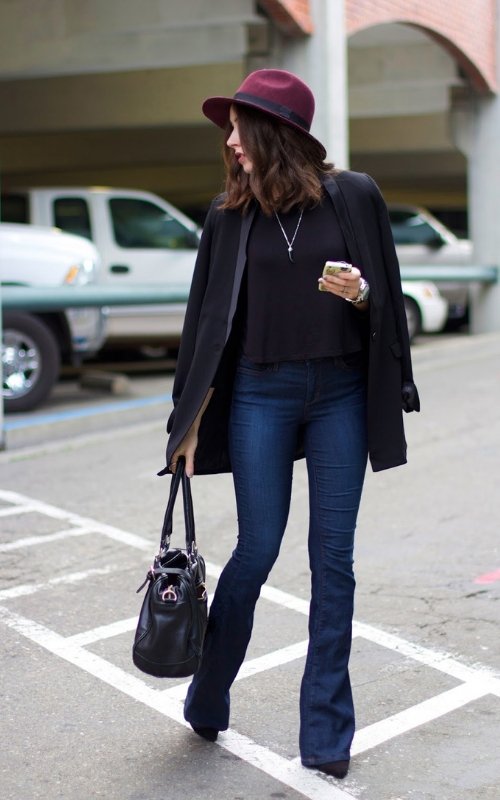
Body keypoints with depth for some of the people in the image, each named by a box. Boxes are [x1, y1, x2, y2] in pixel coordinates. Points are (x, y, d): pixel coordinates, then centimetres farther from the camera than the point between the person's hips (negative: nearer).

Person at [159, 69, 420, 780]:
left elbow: (388, 298, 6)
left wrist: (359, 294, -18)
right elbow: (209, 318, 6)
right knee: (257, 550, 3)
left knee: (333, 559, 3)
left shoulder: (353, 196, 0)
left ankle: (326, 734, 14)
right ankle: (206, 701, 24)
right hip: (260, 394, 0)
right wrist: (193, 421, 4)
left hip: (341, 393, 0)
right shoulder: (230, 215, 4)